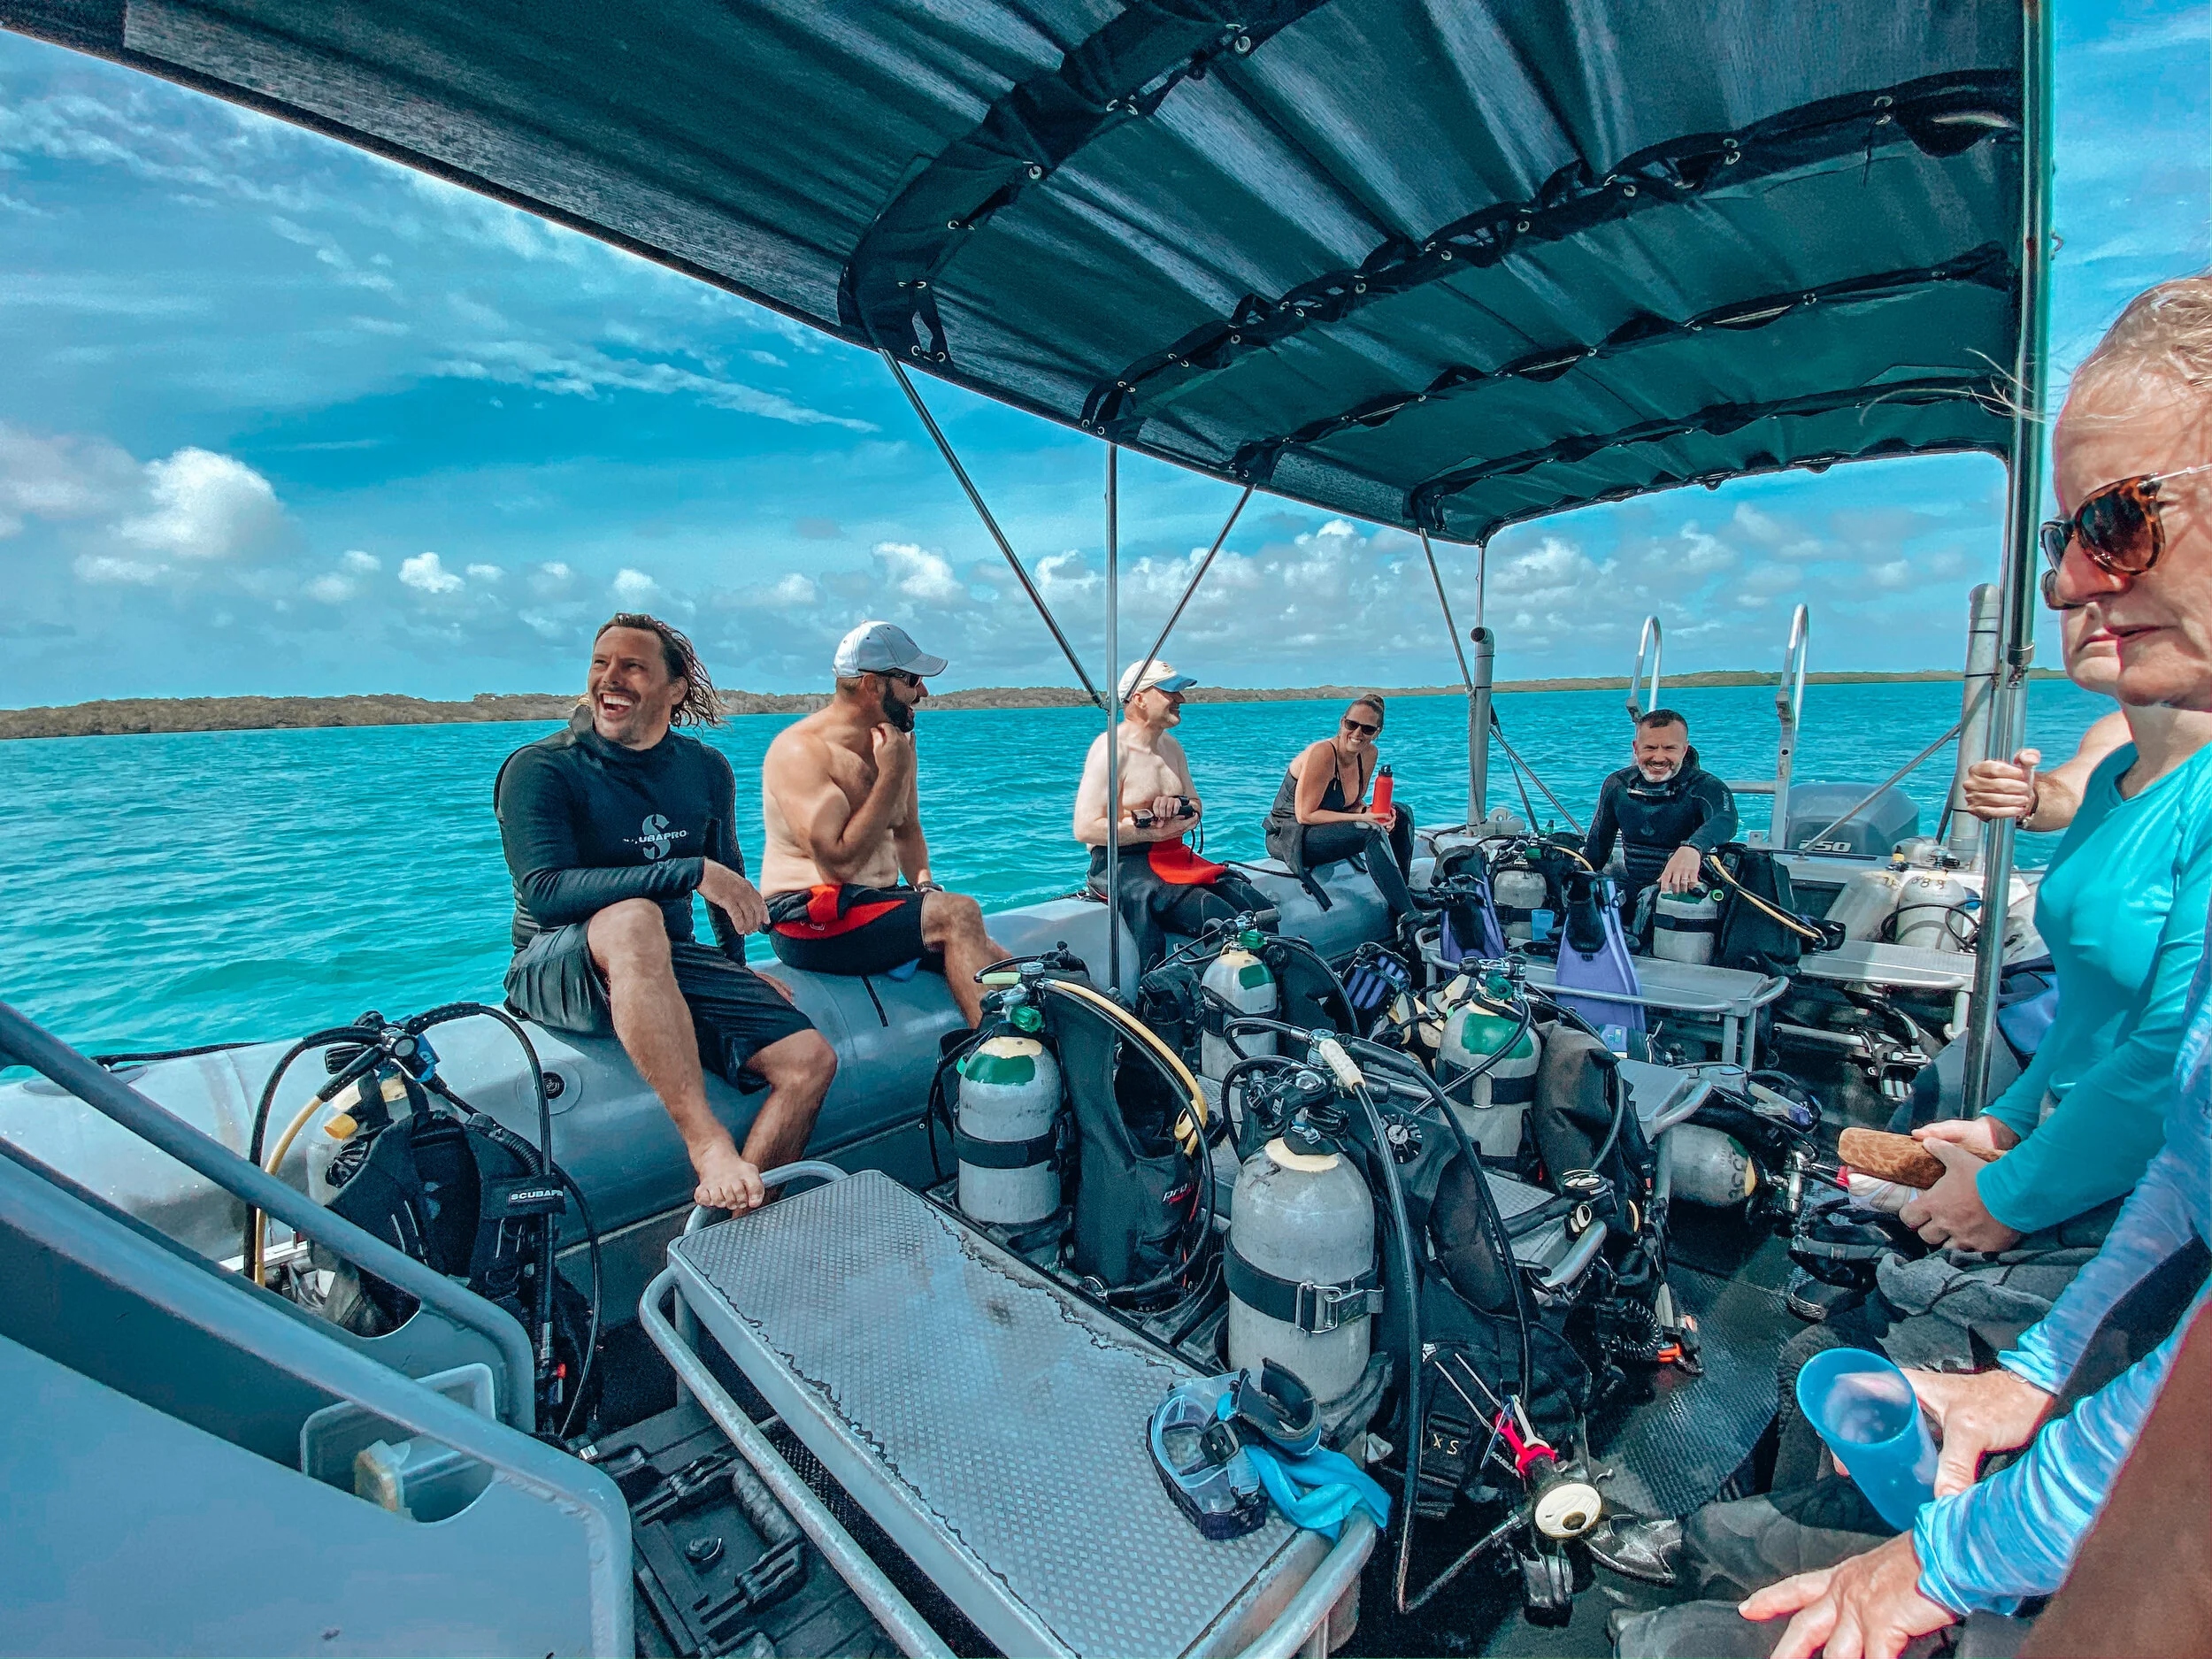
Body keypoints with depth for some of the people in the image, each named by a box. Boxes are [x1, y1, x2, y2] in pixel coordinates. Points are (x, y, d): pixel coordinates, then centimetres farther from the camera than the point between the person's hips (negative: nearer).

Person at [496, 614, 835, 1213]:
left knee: (811, 1060, -16)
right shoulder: (538, 769, -8)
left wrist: (736, 966, 16)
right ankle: (708, 1145, -38)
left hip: (667, 963, 5)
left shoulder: (707, 770, 7)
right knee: (634, 918, -41)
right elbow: (545, 889, -23)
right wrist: (691, 872, -29)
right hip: (556, 969, -4)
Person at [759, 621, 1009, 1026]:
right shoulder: (801, 750, -14)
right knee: (957, 914, -26)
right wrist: (892, 775, -19)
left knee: (979, 952, -15)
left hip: (879, 903, 8)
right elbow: (838, 864, -24)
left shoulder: (896, 740, 10)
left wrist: (924, 883, 3)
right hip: (811, 917, -8)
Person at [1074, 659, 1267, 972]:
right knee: (1221, 919, -25)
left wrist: (1180, 805, -3)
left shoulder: (1171, 746, 15)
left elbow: (1196, 807, 22)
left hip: (1175, 855, 8)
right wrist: (1154, 832, -18)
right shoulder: (1112, 748, -11)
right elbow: (1086, 829, -17)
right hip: (1123, 862, -8)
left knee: (1259, 908, -10)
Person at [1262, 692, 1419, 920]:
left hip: (1323, 829, 9)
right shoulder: (1322, 753, -24)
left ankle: (1401, 890, 12)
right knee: (1372, 831, -28)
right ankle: (1407, 916, -18)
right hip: (1286, 838, -9)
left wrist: (1374, 812, -13)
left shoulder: (1369, 753, 0)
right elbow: (1305, 815, -23)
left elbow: (1354, 803, 10)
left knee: (1400, 813, 3)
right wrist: (1362, 818, -25)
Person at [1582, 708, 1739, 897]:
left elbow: (1726, 820, -33)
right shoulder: (1616, 785, 4)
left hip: (1686, 890, -1)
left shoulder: (1705, 786, -8)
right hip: (1632, 889, 2)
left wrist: (1691, 848, -55)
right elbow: (1597, 844, 13)